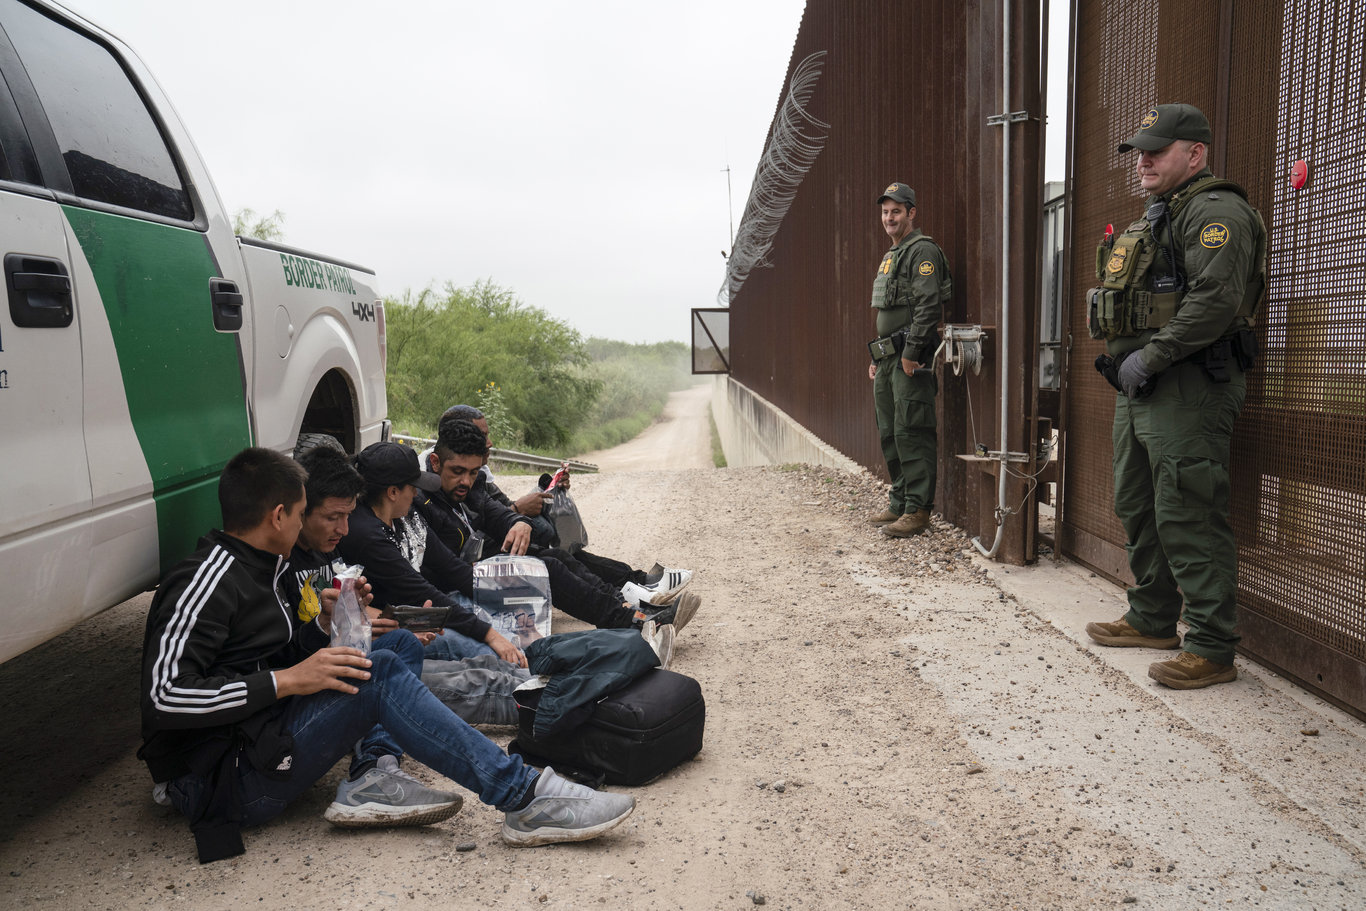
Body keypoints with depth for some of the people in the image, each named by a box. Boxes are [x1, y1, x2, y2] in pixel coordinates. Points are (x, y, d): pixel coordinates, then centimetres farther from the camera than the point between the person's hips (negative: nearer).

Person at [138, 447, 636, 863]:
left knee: (400, 643, 7)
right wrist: (285, 681, -24)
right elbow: (164, 694, -25)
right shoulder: (209, 578, -15)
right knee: (380, 674, -27)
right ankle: (526, 801, -31)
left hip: (255, 740, 10)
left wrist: (324, 623, 4)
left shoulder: (250, 569, 15)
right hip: (216, 782, -10)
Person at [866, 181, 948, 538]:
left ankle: (918, 509, -5)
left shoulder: (922, 251, -8)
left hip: (911, 360, -10)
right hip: (888, 360, 10)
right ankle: (900, 502, 21)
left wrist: (910, 353, -21)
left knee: (911, 434, -10)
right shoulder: (891, 255, 22)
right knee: (890, 434, 12)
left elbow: (928, 306, -18)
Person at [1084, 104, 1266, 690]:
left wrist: (1150, 357, -21)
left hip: (1187, 387, -11)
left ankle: (1212, 650, -2)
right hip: (1140, 386, 11)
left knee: (1189, 518, -9)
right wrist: (1122, 359, 13)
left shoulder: (1215, 212, -10)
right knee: (1137, 508, 16)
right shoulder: (1156, 218, 23)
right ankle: (1153, 620, 30)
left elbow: (1216, 299, -23)